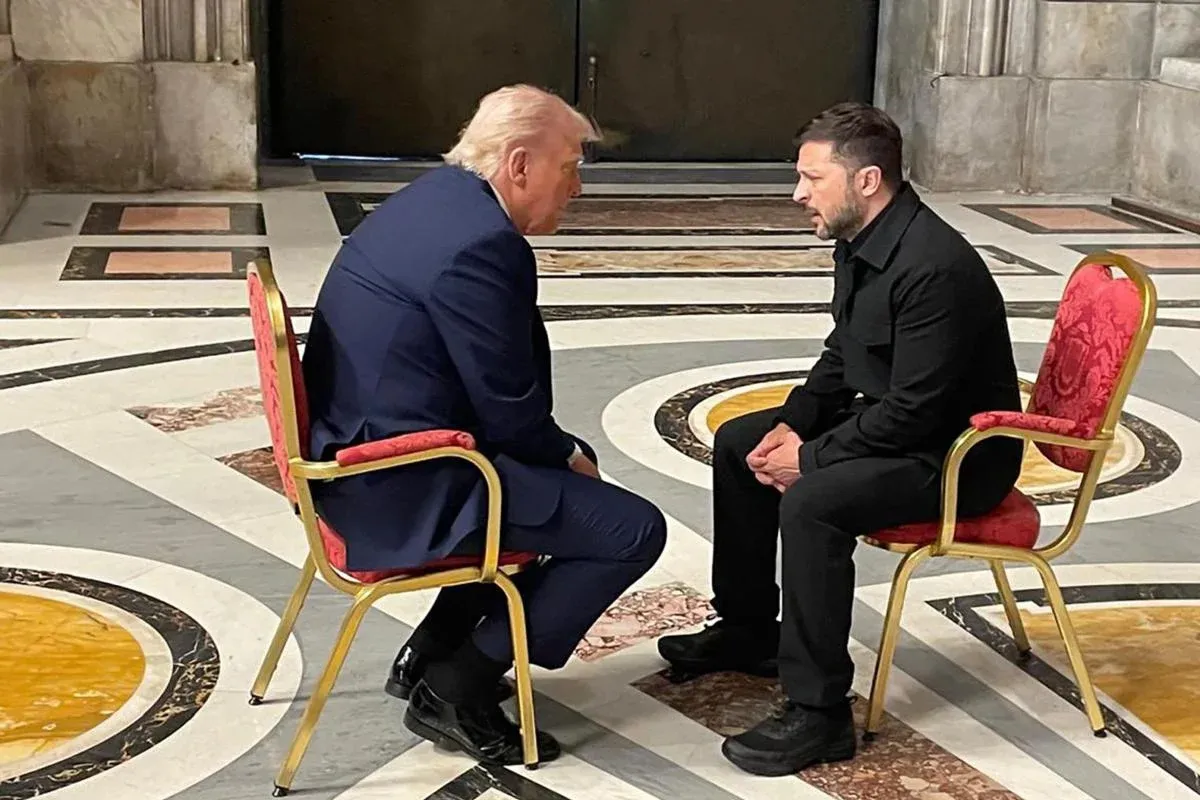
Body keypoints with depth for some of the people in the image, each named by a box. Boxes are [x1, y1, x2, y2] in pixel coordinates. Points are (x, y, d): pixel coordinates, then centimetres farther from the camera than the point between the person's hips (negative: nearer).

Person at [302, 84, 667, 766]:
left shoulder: (437, 197, 10)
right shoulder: (480, 242, -22)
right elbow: (508, 413, -18)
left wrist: (565, 452, 11)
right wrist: (566, 456, 1)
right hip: (405, 485, -11)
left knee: (570, 467, 28)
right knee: (635, 530, -8)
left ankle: (432, 652, 27)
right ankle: (455, 689, 2)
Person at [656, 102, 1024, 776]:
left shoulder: (935, 267, -28)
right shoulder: (859, 242, 2)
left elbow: (915, 411, -29)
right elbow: (841, 358, 14)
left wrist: (811, 457, -21)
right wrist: (793, 422, -2)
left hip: (957, 455, -10)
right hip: (890, 420, 11)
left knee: (811, 501, -32)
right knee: (739, 444, 13)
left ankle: (819, 714, -20)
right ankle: (748, 630, 26)